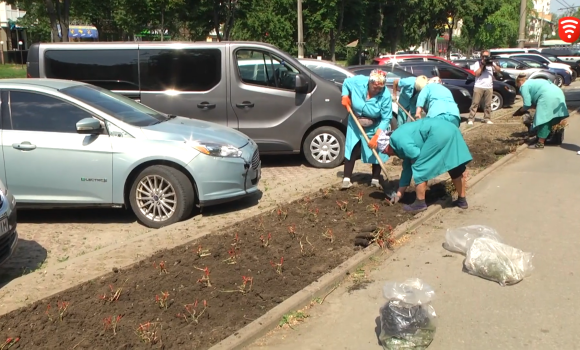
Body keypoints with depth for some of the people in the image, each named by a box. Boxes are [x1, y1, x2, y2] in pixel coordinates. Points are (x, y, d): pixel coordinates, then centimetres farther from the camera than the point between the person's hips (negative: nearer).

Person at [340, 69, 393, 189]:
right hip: (355, 125, 2)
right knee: (351, 151, 2)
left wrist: (377, 136, -33)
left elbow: (386, 119, -26)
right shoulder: (357, 81, -23)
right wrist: (345, 96, -13)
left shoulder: (385, 96, -29)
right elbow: (345, 83, 2)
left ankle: (375, 180, 15)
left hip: (374, 128, -2)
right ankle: (346, 179, 6)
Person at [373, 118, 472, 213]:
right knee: (455, 168, 21)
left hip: (439, 133, -11)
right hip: (450, 130, 11)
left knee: (419, 168, 0)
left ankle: (420, 203, 8)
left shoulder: (396, 138, 0)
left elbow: (415, 154, -14)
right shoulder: (403, 138, 27)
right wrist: (399, 192, 33)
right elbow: (407, 168, 30)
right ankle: (462, 200, 33)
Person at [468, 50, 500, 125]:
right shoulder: (477, 63, 5)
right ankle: (471, 119, -4)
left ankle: (487, 119, 14)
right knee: (475, 103, -5)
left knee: (488, 105, 5)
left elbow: (499, 70, 1)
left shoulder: (491, 63, 12)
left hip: (489, 87, 3)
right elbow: (477, 74, -7)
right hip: (478, 87, -3)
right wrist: (482, 65, -12)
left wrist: (493, 64, -14)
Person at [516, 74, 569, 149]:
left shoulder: (524, 86, 5)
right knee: (549, 119, 16)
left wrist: (522, 109, 17)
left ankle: (540, 143, -5)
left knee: (543, 120, -5)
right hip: (558, 93, 9)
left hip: (548, 97, -9)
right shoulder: (532, 82, 33)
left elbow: (527, 104, 0)